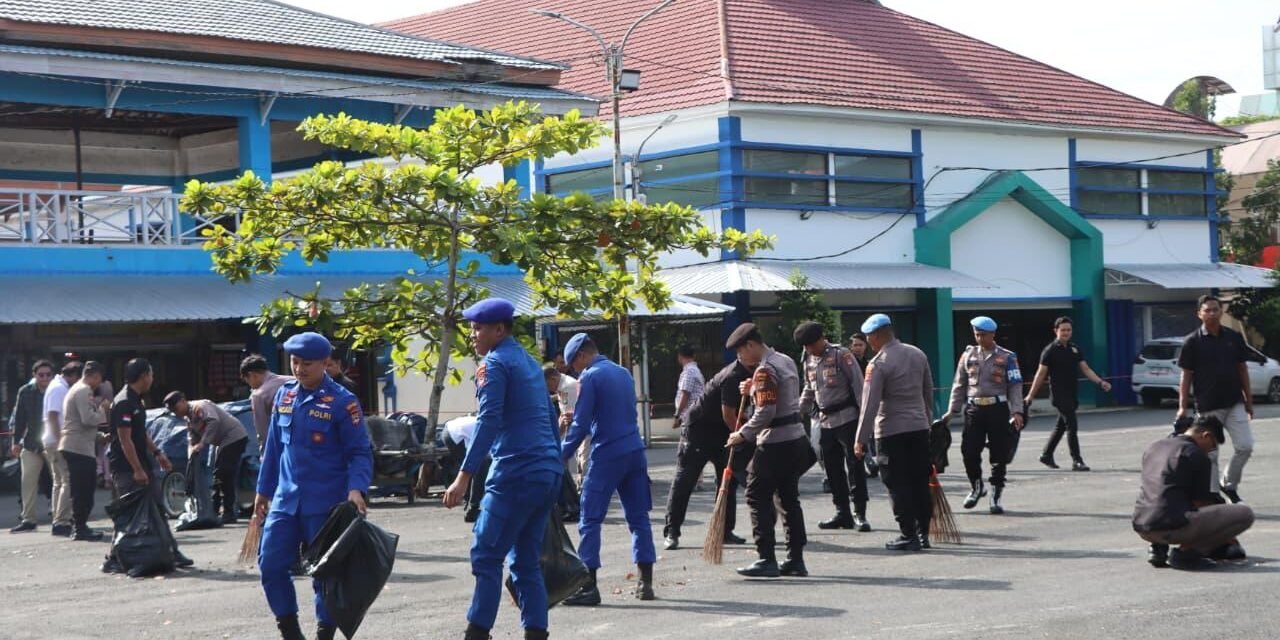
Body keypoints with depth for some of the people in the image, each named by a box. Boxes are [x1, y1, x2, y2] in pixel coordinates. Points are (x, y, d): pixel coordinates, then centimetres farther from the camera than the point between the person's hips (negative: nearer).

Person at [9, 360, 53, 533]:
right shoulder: (25, 392, -1)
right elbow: (20, 418, 4)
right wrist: (16, 441, 3)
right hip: (31, 443, 3)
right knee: (28, 481, 1)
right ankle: (28, 519, 7)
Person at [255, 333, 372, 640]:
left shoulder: (342, 402, -9)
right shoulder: (284, 394, 9)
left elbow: (360, 452, -9)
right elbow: (274, 446, 16)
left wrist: (356, 489, -24)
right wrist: (263, 490, 17)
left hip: (325, 505, -5)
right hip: (285, 500, 5)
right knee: (270, 564, 2)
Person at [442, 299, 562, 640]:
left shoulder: (495, 363, -6)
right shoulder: (529, 362, 21)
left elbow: (488, 422, -16)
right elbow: (549, 419, 25)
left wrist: (464, 477, -20)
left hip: (515, 474, -9)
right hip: (548, 472, 9)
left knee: (487, 556, -5)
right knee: (527, 561, 10)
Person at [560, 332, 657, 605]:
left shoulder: (590, 378, -8)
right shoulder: (623, 373, 15)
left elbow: (581, 424, -11)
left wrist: (561, 457, -3)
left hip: (607, 456, -7)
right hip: (635, 452, 7)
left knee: (590, 520, -3)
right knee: (638, 518, 10)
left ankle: (588, 586, -6)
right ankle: (646, 583, 10)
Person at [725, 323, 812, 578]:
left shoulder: (765, 371, -15)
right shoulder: (787, 362, 14)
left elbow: (765, 413, -21)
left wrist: (743, 434, -12)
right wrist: (754, 391, 14)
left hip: (774, 444, -9)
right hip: (796, 439, 9)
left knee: (758, 497, -2)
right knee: (789, 498, 12)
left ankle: (767, 560, -5)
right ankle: (796, 560, 13)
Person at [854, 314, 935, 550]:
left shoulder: (878, 364, -14)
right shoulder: (918, 354, 6)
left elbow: (870, 405, -15)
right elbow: (929, 392, 14)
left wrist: (860, 440, -11)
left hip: (891, 432, -6)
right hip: (920, 427, 6)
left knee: (898, 486, 1)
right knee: (921, 483, 11)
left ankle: (908, 536, 1)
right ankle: (923, 534, 16)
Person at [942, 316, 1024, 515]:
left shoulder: (1007, 357, 1)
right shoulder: (968, 355, 9)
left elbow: (1015, 386, -1)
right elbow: (959, 385, 12)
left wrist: (1017, 412, -11)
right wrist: (952, 410, 6)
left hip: (998, 409, -2)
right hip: (973, 409, 2)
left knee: (999, 455, 1)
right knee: (969, 451, -2)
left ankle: (996, 496, 12)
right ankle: (977, 487, 22)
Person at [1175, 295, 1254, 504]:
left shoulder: (1234, 338, 3)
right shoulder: (1192, 342, -5)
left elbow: (1242, 369, 10)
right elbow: (1186, 375, -4)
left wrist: (1248, 399, 9)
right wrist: (1183, 406, -7)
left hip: (1235, 403, 3)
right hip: (1207, 406, -3)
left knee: (1245, 446, -3)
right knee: (1210, 454, 3)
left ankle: (1229, 483, 19)